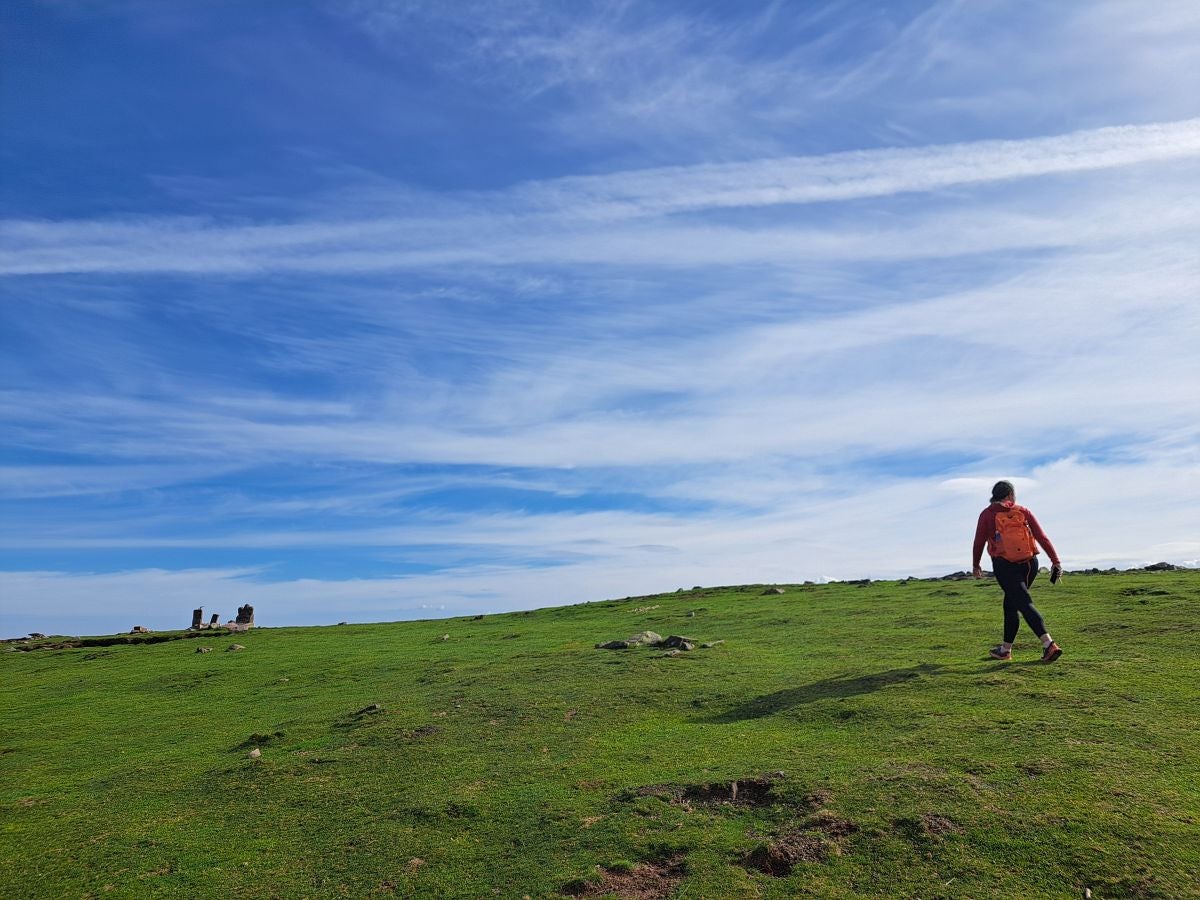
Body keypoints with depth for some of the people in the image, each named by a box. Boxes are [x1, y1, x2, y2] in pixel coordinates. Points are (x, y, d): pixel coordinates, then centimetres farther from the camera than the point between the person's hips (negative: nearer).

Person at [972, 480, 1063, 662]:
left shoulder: (987, 514, 2)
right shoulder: (1023, 512, 7)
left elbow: (979, 543, 4)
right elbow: (1042, 537, -1)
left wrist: (975, 566, 17)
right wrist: (1055, 561, -2)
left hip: (1005, 566, -4)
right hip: (1029, 564, 4)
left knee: (1025, 604, -7)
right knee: (1011, 604, 16)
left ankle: (1049, 644, -25)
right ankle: (1005, 649, 24)